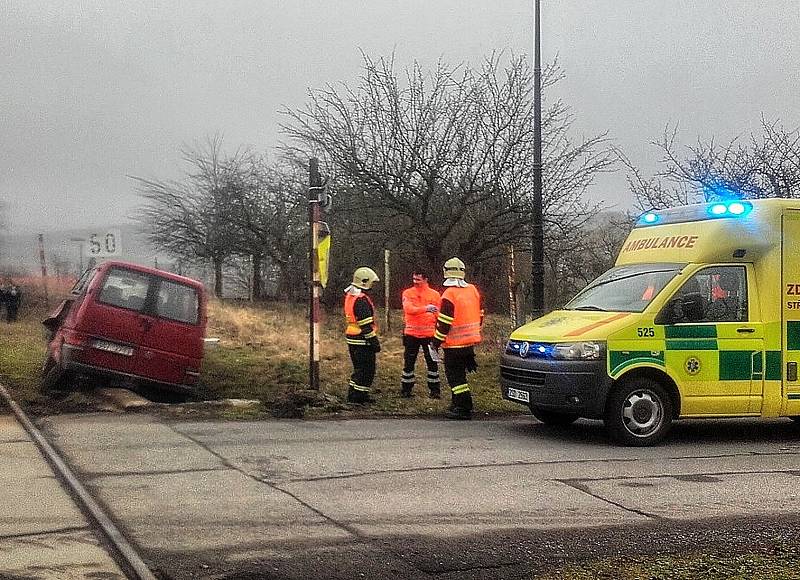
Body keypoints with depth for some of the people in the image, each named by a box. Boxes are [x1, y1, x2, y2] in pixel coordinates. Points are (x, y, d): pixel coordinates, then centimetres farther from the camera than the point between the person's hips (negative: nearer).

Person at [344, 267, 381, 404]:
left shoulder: (350, 296, 12)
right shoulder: (362, 300, -19)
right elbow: (366, 325, -21)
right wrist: (374, 341, -17)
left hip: (352, 339, 10)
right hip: (362, 341, -10)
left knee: (359, 368, 18)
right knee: (366, 370, -2)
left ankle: (353, 395, 23)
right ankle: (358, 397, 0)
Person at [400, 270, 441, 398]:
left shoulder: (435, 295, 1)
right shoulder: (407, 293, -1)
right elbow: (408, 309, -19)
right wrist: (425, 308, -33)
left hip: (429, 334, 0)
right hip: (411, 333, 0)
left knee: (432, 362, 5)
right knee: (409, 363, 8)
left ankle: (435, 390, 14)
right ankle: (406, 389, 18)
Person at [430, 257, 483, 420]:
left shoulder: (449, 295, -17)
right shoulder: (473, 290, 6)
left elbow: (444, 323, -18)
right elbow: (479, 315, 15)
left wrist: (436, 342, -8)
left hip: (454, 344, -7)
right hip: (471, 341, 7)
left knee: (455, 375, -1)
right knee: (459, 373, 19)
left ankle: (464, 409, -4)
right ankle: (458, 402, 27)